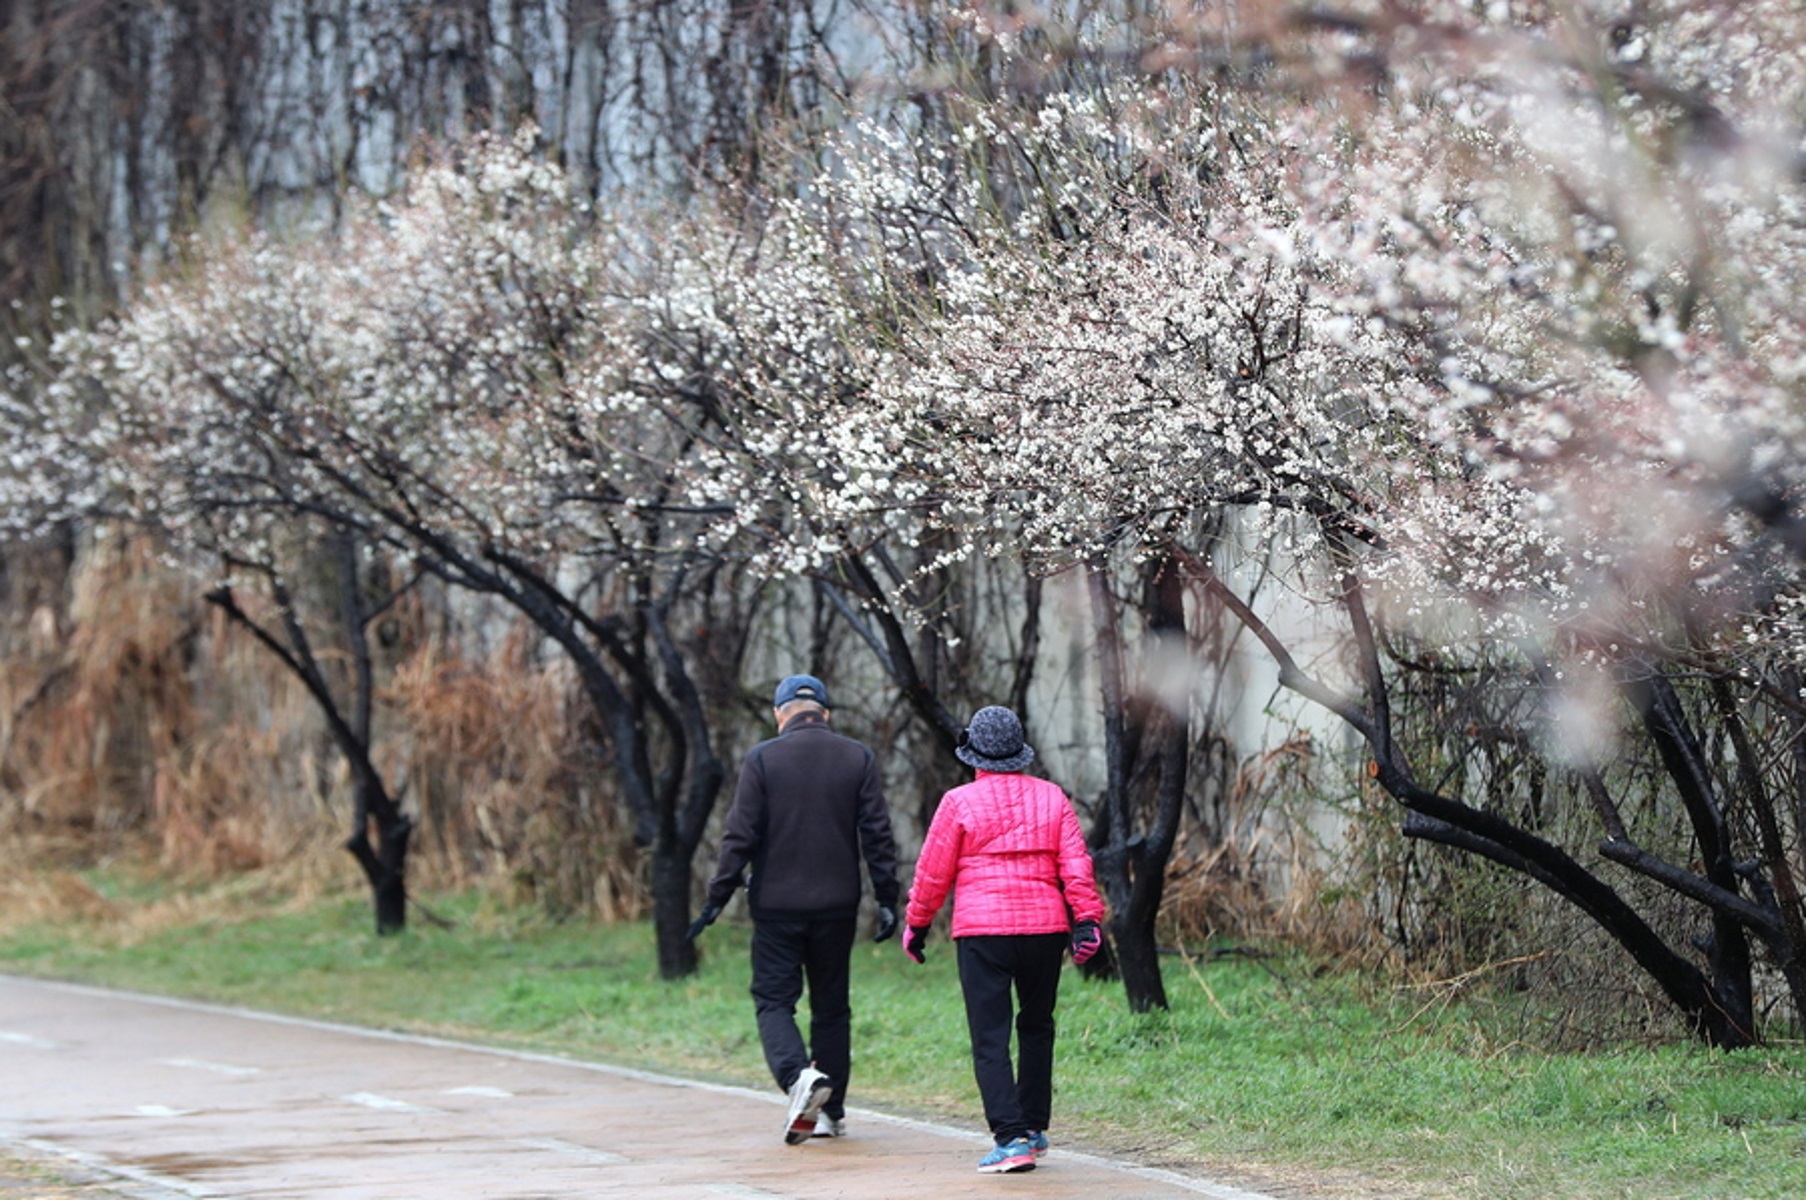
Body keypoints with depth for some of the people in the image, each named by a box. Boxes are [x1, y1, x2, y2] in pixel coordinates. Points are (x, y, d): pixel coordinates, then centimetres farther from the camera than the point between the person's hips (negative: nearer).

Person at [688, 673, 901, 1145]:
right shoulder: (858, 758, 3)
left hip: (777, 906, -3)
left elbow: (740, 836, -7)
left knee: (773, 999, 2)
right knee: (831, 1006, 13)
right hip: (837, 906, 3)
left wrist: (717, 898, -3)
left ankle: (798, 1074, -25)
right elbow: (878, 835, 1)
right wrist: (887, 899, 5)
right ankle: (830, 1111, 15)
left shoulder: (761, 760, -4)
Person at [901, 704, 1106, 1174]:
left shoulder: (959, 802, -3)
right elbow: (1076, 864, 1)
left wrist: (916, 925, 13)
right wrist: (1086, 919, 1)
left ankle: (1011, 1138, -14)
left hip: (981, 931, -4)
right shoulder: (1051, 797, 7)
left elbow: (933, 873, 1)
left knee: (990, 1039, -4)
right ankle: (1034, 1126, 25)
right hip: (1044, 925, 4)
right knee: (1036, 1027, 21)